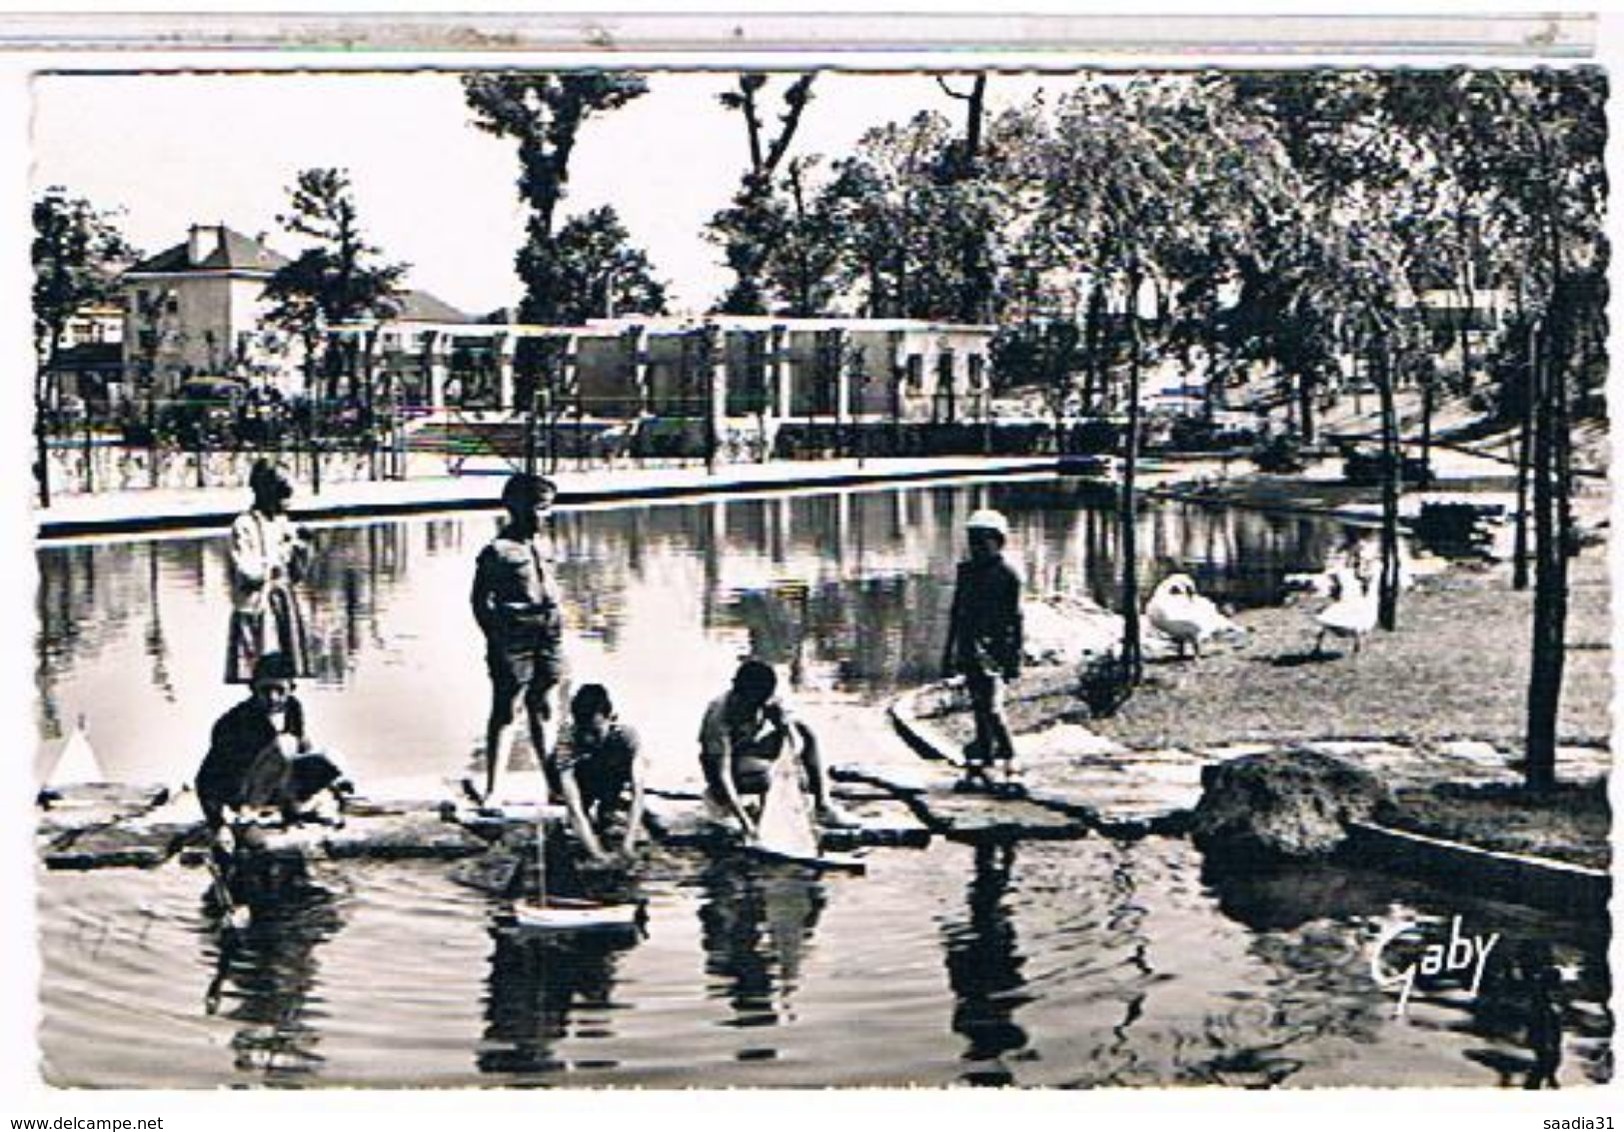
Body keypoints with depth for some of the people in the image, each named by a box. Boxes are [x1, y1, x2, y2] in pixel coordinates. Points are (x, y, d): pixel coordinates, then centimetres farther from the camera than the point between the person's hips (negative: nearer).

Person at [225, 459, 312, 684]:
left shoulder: (283, 524, 11)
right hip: (255, 613, -7)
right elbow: (246, 573, -20)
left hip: (285, 613, 7)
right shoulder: (244, 526, -10)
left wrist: (303, 547, -1)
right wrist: (281, 554, -18)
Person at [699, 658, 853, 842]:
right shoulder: (720, 716, -35)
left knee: (805, 734, -14)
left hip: (752, 749, 6)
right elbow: (721, 773, -38)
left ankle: (822, 804, -10)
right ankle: (717, 798, -5)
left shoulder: (772, 703, -19)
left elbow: (796, 743, -18)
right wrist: (744, 820, -45)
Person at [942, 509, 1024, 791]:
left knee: (991, 707, -15)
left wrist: (1014, 657, -8)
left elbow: (1014, 619, -4)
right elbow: (956, 612, 20)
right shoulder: (966, 571, 14)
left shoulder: (1006, 574, -3)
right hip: (969, 649, 6)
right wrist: (949, 651, 19)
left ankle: (1010, 764, -12)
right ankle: (981, 763, 13)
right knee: (979, 708, 9)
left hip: (992, 648, -6)